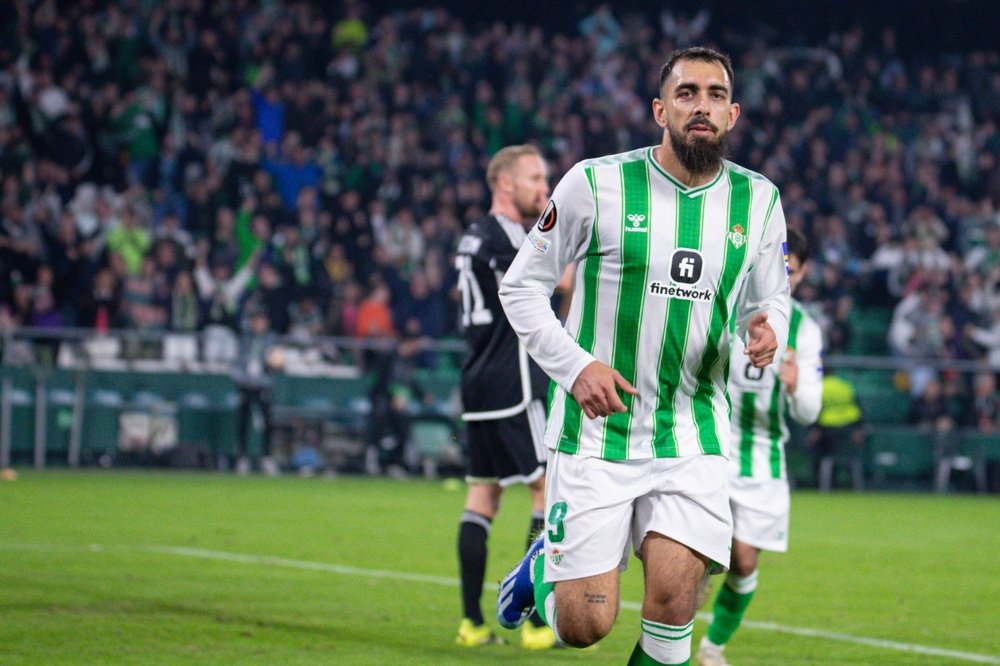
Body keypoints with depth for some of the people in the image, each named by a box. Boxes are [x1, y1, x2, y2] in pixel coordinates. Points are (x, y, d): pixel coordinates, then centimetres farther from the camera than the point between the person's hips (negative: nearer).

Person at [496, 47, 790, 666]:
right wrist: (575, 365, -15)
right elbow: (522, 286, 0)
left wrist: (766, 329, -8)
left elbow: (770, 301, 17)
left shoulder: (758, 201, 4)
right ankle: (543, 565, 33)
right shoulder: (596, 184, -6)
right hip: (596, 431, -2)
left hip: (693, 434, 2)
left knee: (674, 601, -14)